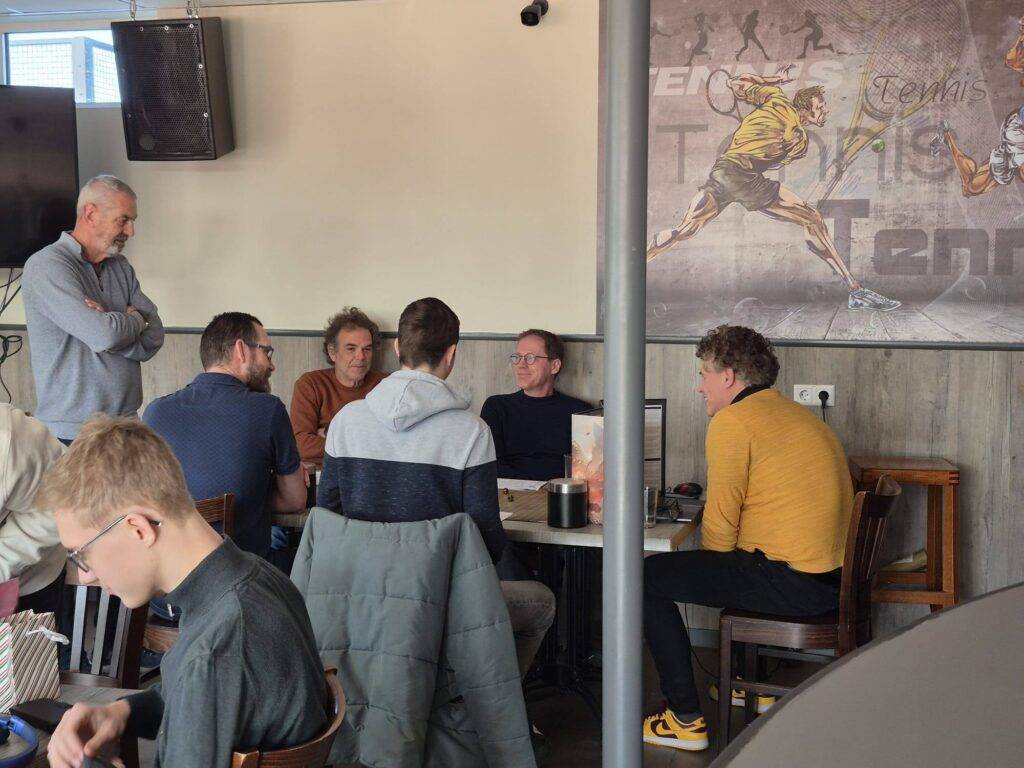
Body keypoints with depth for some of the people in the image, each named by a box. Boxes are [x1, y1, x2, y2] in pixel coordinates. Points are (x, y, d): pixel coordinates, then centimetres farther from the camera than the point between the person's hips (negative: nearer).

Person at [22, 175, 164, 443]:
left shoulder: (121, 268, 12)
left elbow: (154, 339, 2)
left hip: (126, 423, 6)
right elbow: (104, 336, -22)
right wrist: (135, 320, -2)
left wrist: (107, 325, -15)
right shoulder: (46, 267, -12)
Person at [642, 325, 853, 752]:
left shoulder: (733, 421, -10)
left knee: (649, 577, 1)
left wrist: (716, 568, 11)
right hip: (833, 577, 9)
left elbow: (720, 525, -10)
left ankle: (686, 720, 2)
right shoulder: (800, 414, 18)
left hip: (792, 584, -9)